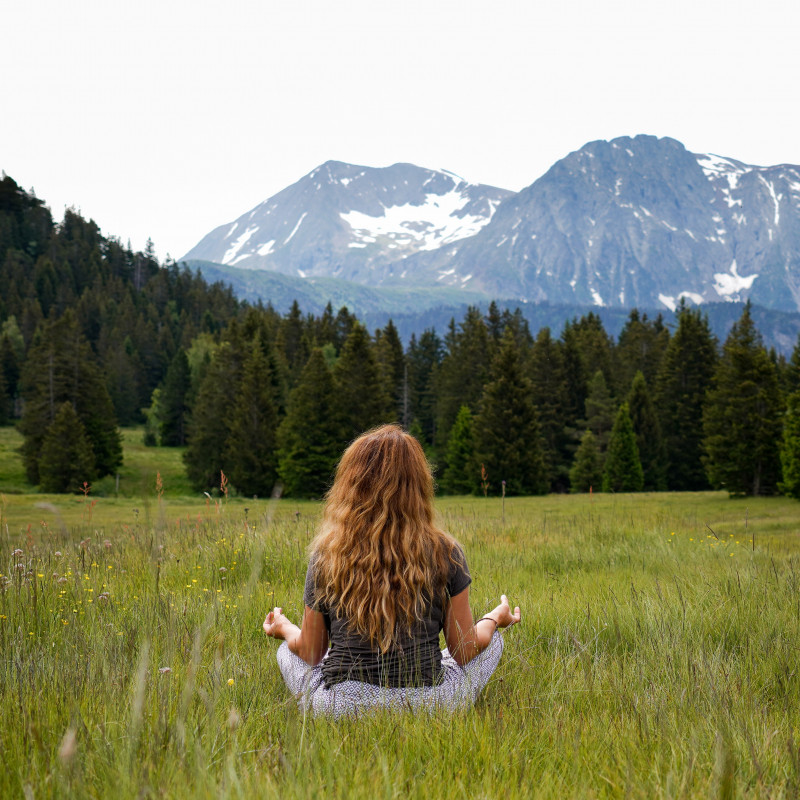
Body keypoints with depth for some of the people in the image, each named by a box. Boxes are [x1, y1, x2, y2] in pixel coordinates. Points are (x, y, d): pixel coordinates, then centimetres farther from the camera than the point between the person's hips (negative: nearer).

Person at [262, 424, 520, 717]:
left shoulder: (325, 555, -4)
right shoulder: (444, 553, -6)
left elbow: (310, 654, 6)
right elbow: (465, 651, 2)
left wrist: (283, 628, 29)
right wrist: (495, 618, 24)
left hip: (337, 711, 2)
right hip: (427, 708, -1)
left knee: (287, 650, 32)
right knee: (492, 641, 25)